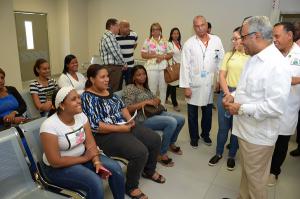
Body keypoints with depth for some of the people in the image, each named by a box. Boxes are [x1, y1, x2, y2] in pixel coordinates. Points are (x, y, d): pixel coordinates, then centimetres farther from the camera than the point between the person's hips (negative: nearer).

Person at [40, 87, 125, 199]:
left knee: (115, 168, -11)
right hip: (59, 168, -6)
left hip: (82, 156, 6)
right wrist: (85, 158, -17)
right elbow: (55, 162, -23)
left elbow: (91, 144, -7)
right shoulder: (49, 126, -24)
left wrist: (97, 162, -23)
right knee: (95, 182, -28)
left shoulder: (81, 116, -6)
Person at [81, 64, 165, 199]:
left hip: (125, 126, 9)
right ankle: (131, 187, 2)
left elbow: (121, 106, 18)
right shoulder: (87, 98, -15)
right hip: (106, 135, -9)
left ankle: (149, 171, 29)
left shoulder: (108, 91, 10)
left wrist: (130, 119, -2)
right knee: (140, 152, -25)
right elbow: (95, 126, -22)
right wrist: (121, 128, -20)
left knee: (155, 139, 3)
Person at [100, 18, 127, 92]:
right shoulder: (108, 37, -14)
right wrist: (124, 63, -5)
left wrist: (122, 64, 12)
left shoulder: (110, 36, 19)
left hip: (116, 67, 10)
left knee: (118, 89, 14)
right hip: (113, 68, -10)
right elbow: (116, 53, -17)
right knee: (112, 90, -7)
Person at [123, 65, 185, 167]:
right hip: (142, 119, -9)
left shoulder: (146, 88, 19)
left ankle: (171, 144, 24)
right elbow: (128, 109, -17)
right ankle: (162, 154, -13)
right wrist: (145, 102, -19)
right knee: (172, 122, -26)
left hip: (154, 113, 9)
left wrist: (156, 101, -1)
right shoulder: (129, 89, -6)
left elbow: (156, 99, 24)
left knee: (181, 119, 1)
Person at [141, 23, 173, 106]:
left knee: (163, 88, 7)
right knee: (152, 89, 1)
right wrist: (155, 55, -12)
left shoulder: (165, 41, 11)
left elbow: (170, 55, 10)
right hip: (152, 68, -2)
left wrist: (163, 57, -10)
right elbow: (143, 55, -2)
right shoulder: (147, 41, 4)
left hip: (163, 67, 3)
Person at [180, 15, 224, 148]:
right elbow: (185, 66, -8)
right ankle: (194, 137, 30)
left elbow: (221, 61, 5)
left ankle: (206, 134, 37)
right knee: (192, 114, 11)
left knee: (208, 112, 16)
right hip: (194, 85, -2)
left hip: (210, 84, 2)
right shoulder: (189, 43, -6)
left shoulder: (216, 40, 1)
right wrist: (185, 86, -10)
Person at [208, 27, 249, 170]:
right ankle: (218, 153, 28)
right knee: (223, 126, 10)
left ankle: (231, 156, 29)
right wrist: (228, 93, -9)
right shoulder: (229, 55, 8)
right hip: (226, 93, 2)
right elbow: (222, 76, 4)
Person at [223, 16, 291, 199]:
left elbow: (275, 107, -28)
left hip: (259, 134, -8)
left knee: (256, 177, 12)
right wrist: (234, 95, 1)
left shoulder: (276, 65, -22)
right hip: (246, 129, 8)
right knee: (246, 171, 25)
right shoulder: (254, 58, 6)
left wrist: (241, 108, -21)